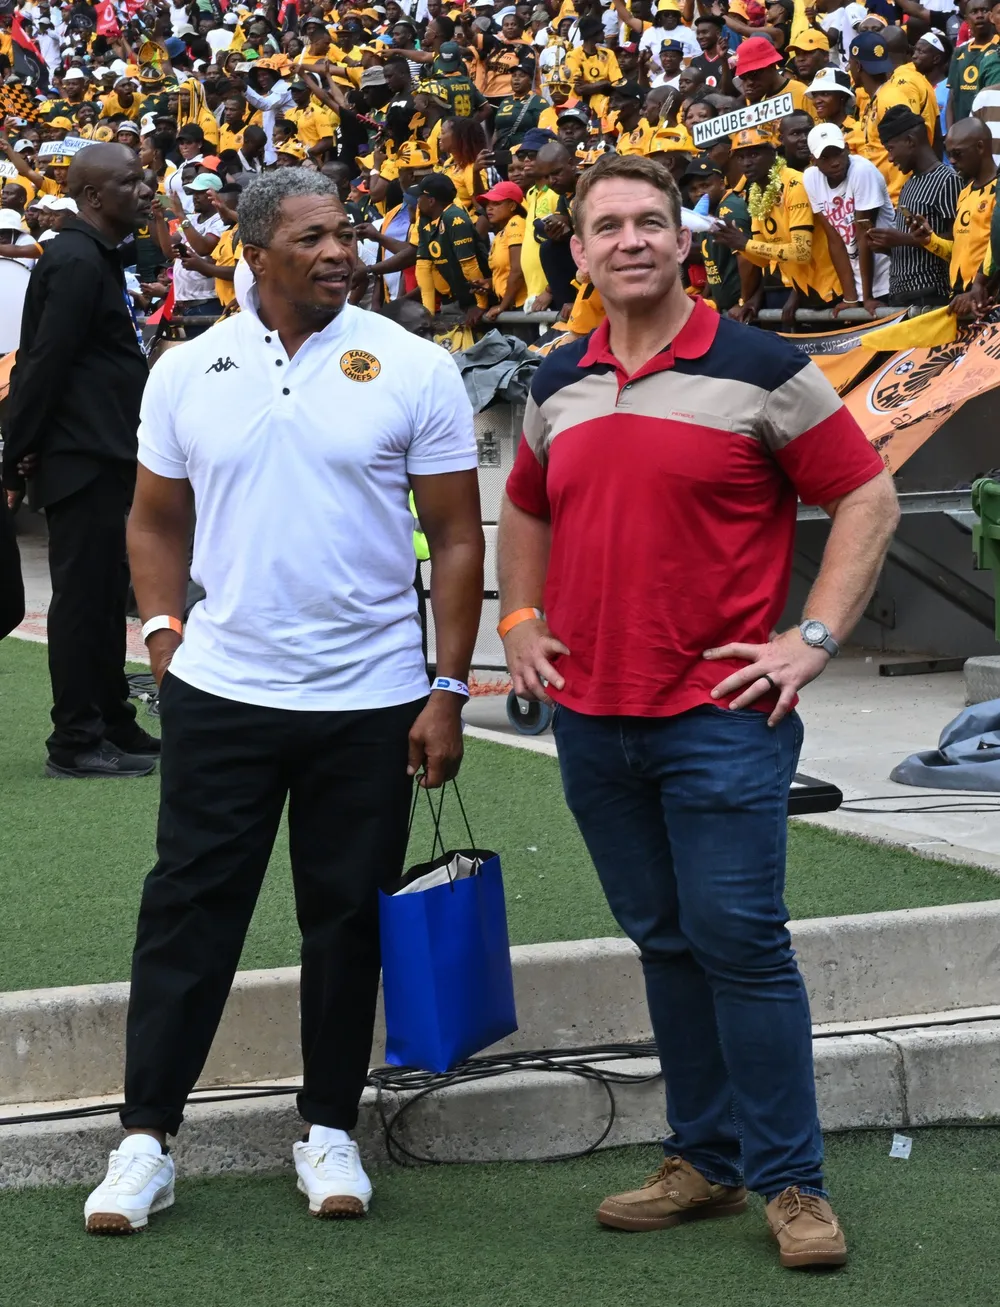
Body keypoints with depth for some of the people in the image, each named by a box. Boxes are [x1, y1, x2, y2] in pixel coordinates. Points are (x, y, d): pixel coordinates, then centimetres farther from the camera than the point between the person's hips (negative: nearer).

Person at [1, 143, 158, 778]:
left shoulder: (97, 257, 16)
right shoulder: (77, 261, -17)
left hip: (105, 457, 10)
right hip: (83, 458, -10)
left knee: (106, 592, 14)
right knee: (84, 594, -5)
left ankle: (113, 725, 22)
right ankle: (75, 742, -1)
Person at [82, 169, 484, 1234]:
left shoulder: (412, 368, -2)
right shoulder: (188, 372, 4)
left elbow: (457, 538, 0)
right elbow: (157, 520, 15)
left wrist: (447, 691, -4)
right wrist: (163, 625, 0)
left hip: (369, 699, -1)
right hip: (219, 693, 1)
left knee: (347, 917, 7)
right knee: (188, 908, 1)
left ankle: (329, 1129, 20)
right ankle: (146, 1137, 7)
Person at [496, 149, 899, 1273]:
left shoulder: (757, 370, -6)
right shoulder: (558, 387, 10)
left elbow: (868, 496, -4)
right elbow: (525, 508, 27)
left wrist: (814, 638, -10)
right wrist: (520, 621, 14)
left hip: (721, 714, -5)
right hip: (590, 715, 5)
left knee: (741, 940, -6)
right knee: (664, 941, 12)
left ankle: (789, 1180, 1)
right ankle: (704, 1159, 20)